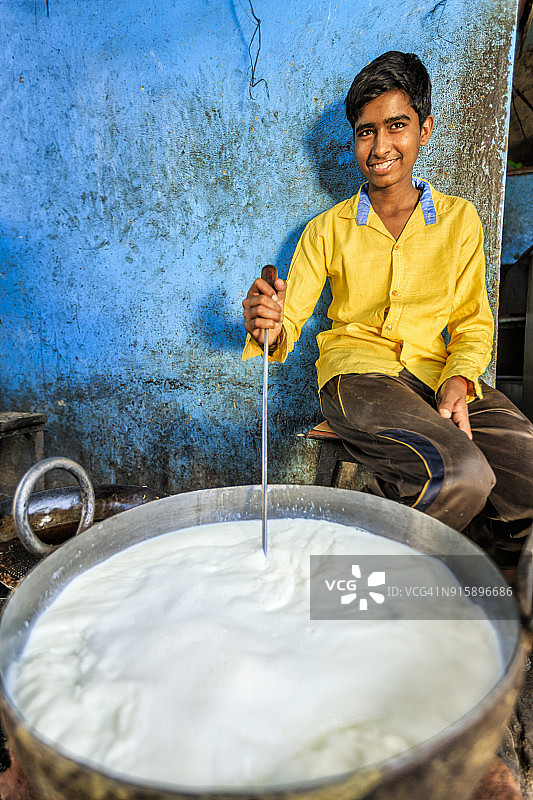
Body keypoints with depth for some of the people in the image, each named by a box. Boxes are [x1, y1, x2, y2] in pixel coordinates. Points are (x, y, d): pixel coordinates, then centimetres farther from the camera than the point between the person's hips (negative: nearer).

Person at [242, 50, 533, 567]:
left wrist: (459, 380, -9)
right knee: (460, 474, -31)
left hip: (438, 373, 3)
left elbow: (474, 321, 12)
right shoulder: (327, 230, 8)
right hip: (357, 370, -3)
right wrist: (269, 328, -21)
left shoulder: (459, 219, 12)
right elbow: (290, 320, 4)